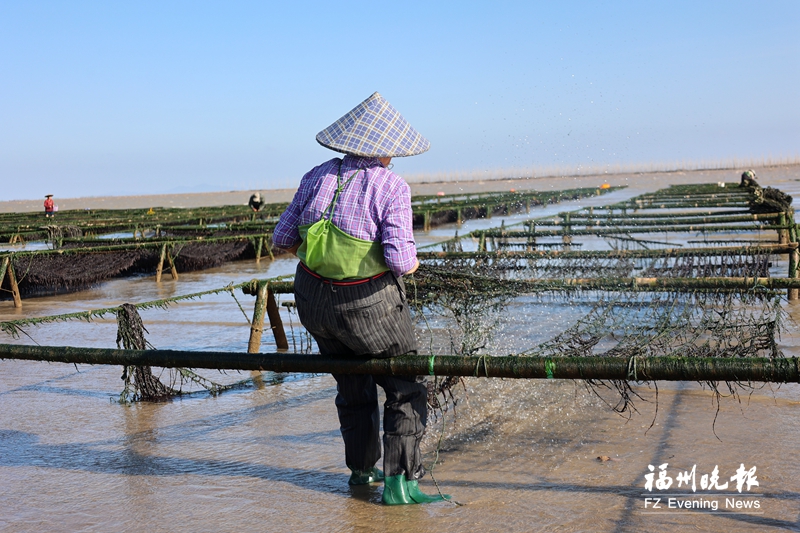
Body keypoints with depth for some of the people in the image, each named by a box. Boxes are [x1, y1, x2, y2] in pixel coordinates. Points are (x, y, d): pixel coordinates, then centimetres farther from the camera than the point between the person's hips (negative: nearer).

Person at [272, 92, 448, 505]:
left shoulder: (318, 176, 1)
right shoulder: (390, 187, -14)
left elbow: (283, 238, 5)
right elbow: (400, 257, -22)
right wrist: (410, 262, 0)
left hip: (315, 301, 6)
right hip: (368, 307, -6)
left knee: (354, 387, 24)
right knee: (407, 389, 10)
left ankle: (361, 470, 37)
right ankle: (398, 482, 2)